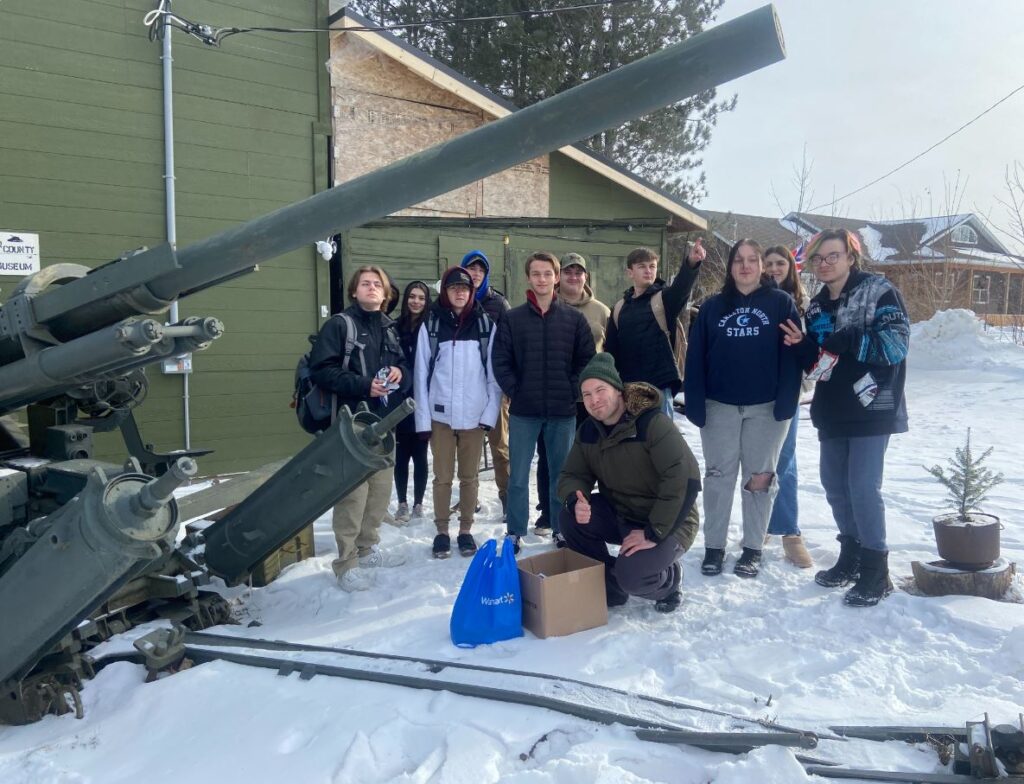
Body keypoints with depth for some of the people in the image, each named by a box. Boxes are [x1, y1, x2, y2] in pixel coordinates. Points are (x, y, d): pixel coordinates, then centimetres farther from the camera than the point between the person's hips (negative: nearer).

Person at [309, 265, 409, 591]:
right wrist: (363, 385, -21)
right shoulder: (339, 325, -4)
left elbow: (404, 367, 21)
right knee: (353, 492, -8)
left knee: (381, 488, 13)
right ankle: (347, 563, 2)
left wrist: (400, 373, -3)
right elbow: (321, 370, -13)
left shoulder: (388, 328, 16)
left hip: (383, 420, 7)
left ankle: (368, 548, 29)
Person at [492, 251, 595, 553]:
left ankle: (562, 530, 25)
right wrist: (515, 391, -6)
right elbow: (501, 361, 0)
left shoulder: (574, 318, 4)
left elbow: (587, 360, 5)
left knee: (561, 474, 12)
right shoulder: (512, 318, 1)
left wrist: (573, 390, -3)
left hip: (563, 410, 1)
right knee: (518, 476, 4)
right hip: (523, 411, -1)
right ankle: (515, 533, 16)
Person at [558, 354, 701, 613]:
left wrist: (654, 533, -30)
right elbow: (572, 475, 2)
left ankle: (669, 580, 9)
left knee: (630, 575, -29)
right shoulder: (588, 431, -2)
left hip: (667, 524, -6)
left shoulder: (653, 423, -24)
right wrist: (576, 502, -24)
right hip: (619, 515, 6)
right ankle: (609, 587, 4)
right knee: (569, 517, -17)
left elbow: (685, 479, -30)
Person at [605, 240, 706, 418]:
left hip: (659, 387, -4)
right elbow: (610, 350, 13)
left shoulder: (664, 299, 0)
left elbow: (682, 286, -23)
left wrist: (691, 263, -44)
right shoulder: (620, 307, 11)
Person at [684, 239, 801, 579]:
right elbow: (695, 359, 1)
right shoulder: (713, 306, 5)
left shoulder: (781, 303, 1)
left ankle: (753, 548, 19)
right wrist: (695, 405, -7)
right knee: (718, 475, 6)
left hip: (766, 407, -1)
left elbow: (791, 355, -5)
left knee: (760, 476, 7)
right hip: (720, 406, 2)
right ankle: (714, 546, 16)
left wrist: (785, 403, -14)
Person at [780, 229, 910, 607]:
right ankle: (851, 555, 28)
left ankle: (875, 571, 4)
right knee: (834, 485, 12)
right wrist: (802, 344, -5)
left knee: (863, 487, -9)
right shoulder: (817, 306, 13)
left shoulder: (879, 291, -6)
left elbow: (897, 344, -15)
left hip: (873, 408, -7)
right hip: (833, 412, 7)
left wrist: (850, 340, -23)